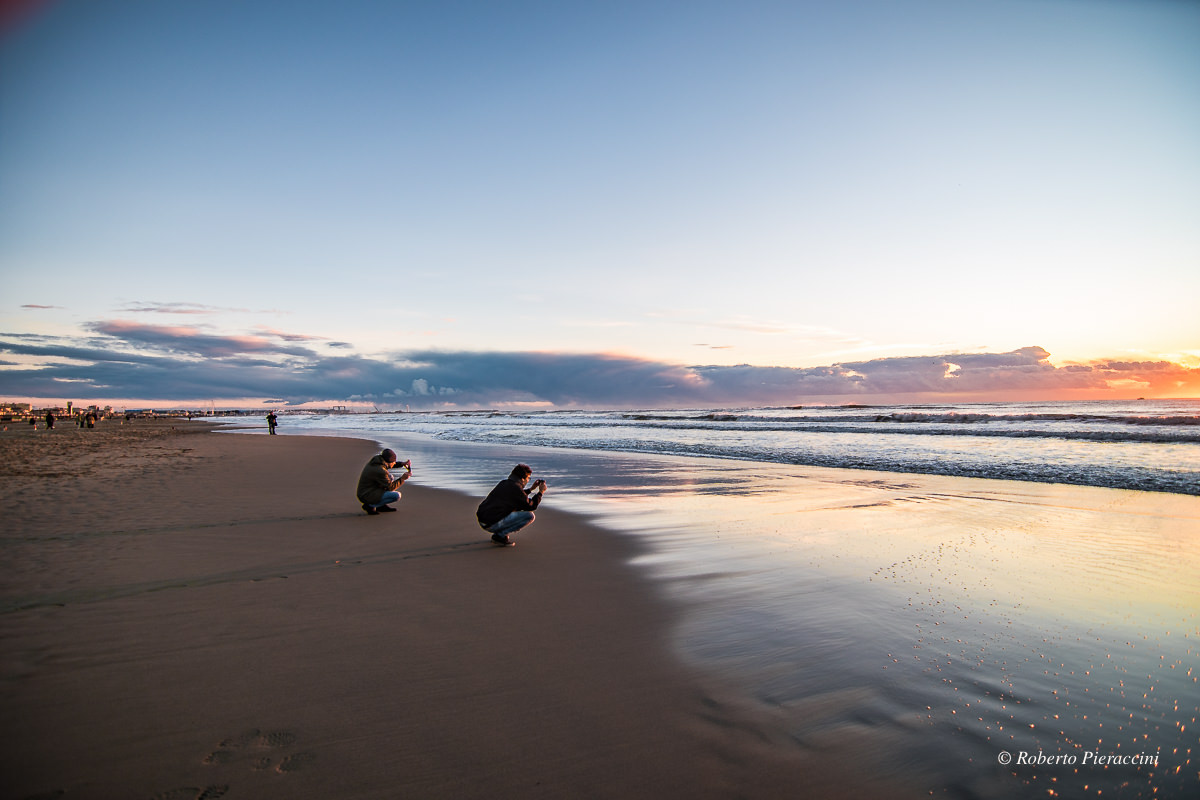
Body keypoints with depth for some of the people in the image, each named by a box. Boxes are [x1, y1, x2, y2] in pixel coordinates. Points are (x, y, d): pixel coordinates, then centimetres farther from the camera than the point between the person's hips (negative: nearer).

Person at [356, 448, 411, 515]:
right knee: (397, 495, -17)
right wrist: (402, 478, -11)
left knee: (390, 477, 16)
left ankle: (381, 505, 13)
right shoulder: (380, 471, -25)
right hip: (367, 496, -10)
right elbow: (390, 487, -17)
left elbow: (387, 465, 23)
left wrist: (402, 464, 11)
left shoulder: (375, 460, 1)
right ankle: (370, 506, -6)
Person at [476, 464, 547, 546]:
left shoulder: (504, 483, 15)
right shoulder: (515, 487, -12)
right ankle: (500, 535, -6)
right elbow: (531, 506, -6)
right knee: (530, 516, -8)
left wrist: (531, 489, 34)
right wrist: (541, 492, 5)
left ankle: (498, 533, 15)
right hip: (492, 524, -9)